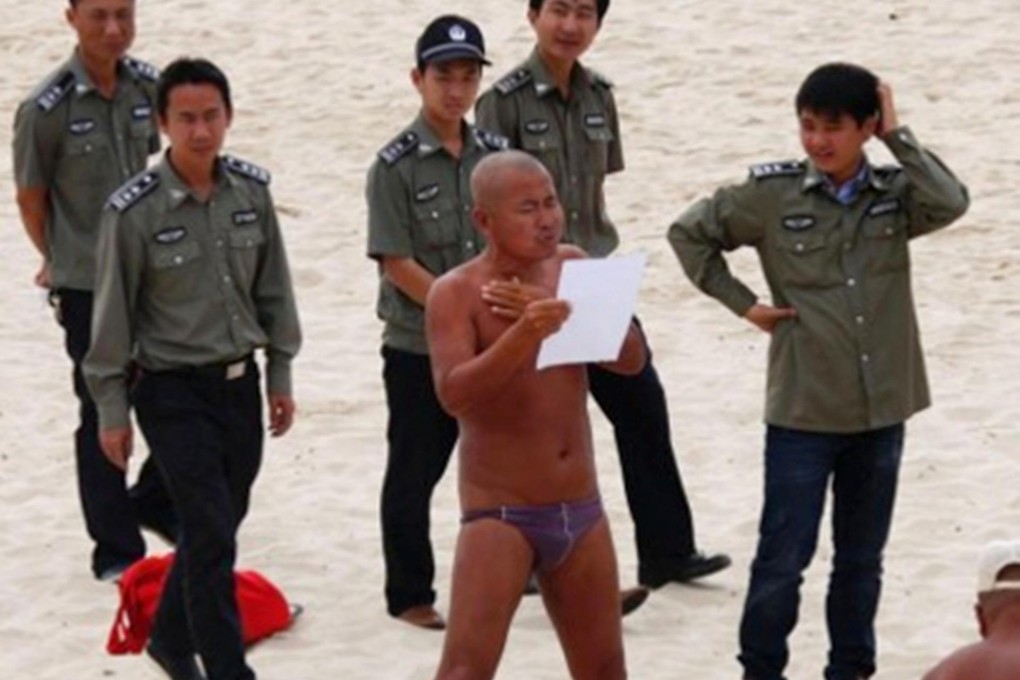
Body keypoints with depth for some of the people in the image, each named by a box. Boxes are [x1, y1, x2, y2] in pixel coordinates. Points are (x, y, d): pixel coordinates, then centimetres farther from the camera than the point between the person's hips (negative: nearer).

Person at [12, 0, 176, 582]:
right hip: (87, 283, -5)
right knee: (103, 413, 4)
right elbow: (31, 196, -3)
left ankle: (156, 502, 34)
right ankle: (116, 549, 15)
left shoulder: (149, 86, -2)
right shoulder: (48, 107, -16)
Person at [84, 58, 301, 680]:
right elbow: (113, 313, -8)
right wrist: (112, 410, -4)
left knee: (216, 527, 15)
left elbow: (273, 288, 10)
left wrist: (280, 376, 11)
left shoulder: (252, 190, -1)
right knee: (212, 533, -9)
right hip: (172, 392, -5)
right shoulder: (135, 210, -15)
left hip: (239, 383, 5)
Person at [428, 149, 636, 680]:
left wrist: (567, 315, -17)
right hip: (500, 513, -6)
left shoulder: (571, 267, 7)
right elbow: (453, 392, -25)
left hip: (580, 511, 6)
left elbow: (632, 357, -2)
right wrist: (523, 334, -38)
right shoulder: (457, 293, -10)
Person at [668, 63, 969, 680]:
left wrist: (897, 135, -15)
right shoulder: (772, 194, -5)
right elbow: (690, 232, 3)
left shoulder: (895, 193, 1)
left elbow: (951, 204, -20)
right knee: (784, 557, 1)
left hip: (881, 409, 2)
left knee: (862, 556, 14)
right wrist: (742, 303, -2)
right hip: (803, 411, -2)